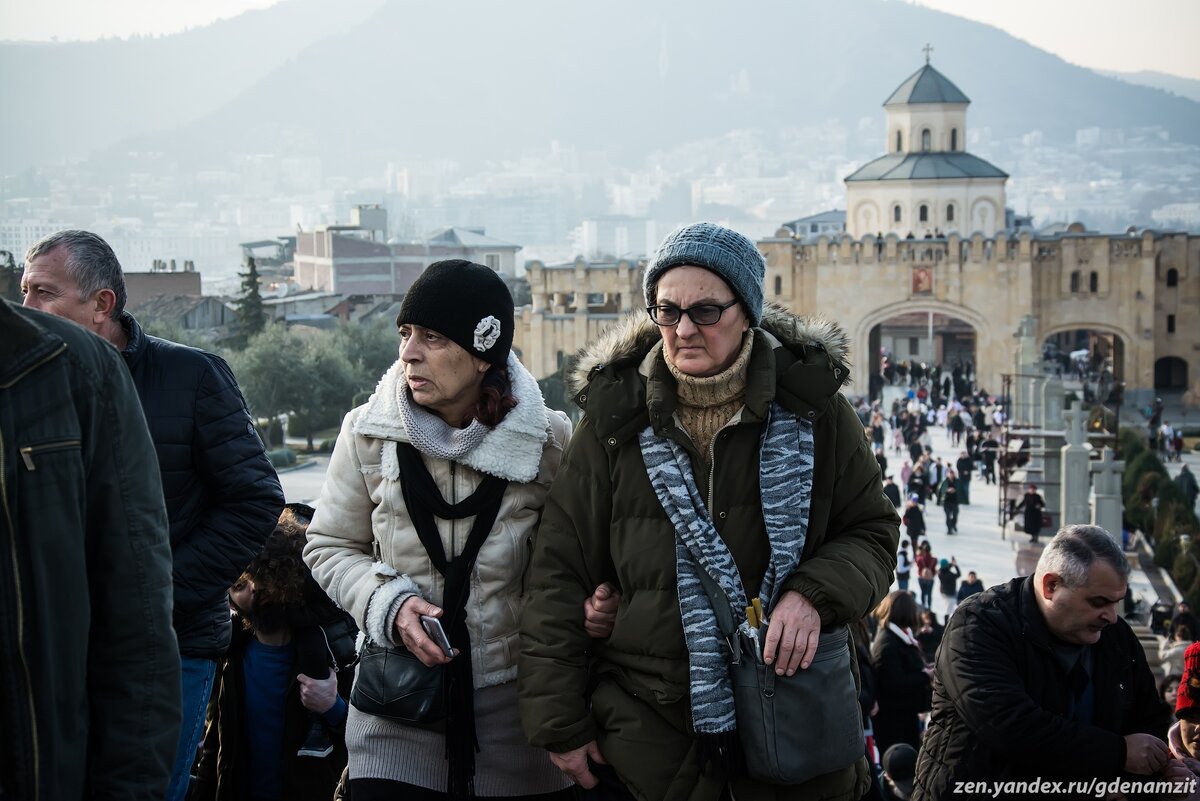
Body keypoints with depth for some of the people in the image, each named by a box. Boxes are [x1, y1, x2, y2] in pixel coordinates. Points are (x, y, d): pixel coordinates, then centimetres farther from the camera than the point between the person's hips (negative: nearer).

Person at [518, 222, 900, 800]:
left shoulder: (812, 406, -2)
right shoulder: (615, 421, -2)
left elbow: (871, 532, 5)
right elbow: (560, 575, 0)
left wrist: (816, 594, -17)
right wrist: (560, 724, -4)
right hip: (649, 724, 0)